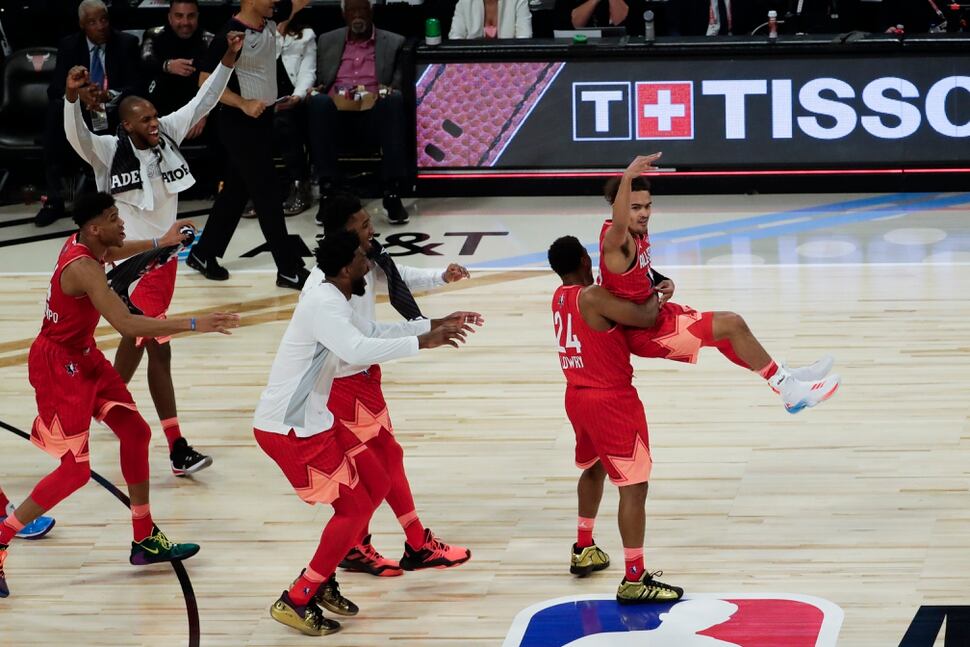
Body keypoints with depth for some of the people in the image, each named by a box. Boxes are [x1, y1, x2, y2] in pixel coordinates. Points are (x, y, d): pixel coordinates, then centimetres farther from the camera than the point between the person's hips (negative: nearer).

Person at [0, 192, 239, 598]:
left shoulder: (83, 243, -1)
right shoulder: (83, 268, -30)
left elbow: (109, 254, 28)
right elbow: (127, 325, -39)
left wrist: (157, 244, 30)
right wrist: (194, 325, -38)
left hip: (83, 356, 10)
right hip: (58, 364, -10)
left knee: (135, 432, 13)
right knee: (75, 471, -7)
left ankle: (145, 541, 23)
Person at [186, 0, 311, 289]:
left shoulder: (270, 24, 3)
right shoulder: (230, 35, -19)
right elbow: (206, 80, -18)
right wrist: (243, 104, -24)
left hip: (261, 120, 8)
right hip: (239, 124, -8)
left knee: (236, 190, 15)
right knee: (267, 194, -5)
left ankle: (204, 254, 27)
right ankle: (289, 269, 0)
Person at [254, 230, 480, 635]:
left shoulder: (334, 303, 12)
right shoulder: (323, 304, -22)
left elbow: (373, 332, 28)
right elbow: (357, 349, -38)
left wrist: (435, 325, 20)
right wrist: (422, 342, -33)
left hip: (312, 419, 10)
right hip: (289, 429, -10)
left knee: (375, 486, 15)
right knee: (353, 507, -5)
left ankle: (322, 580, 23)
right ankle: (296, 602, 2)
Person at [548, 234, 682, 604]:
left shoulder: (561, 297, 7)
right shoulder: (593, 298, -20)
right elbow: (645, 318, -24)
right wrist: (655, 294, -4)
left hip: (578, 397, 9)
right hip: (611, 401, -9)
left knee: (594, 469, 32)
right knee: (634, 487, -8)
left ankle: (584, 551, 45)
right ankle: (634, 581, -12)